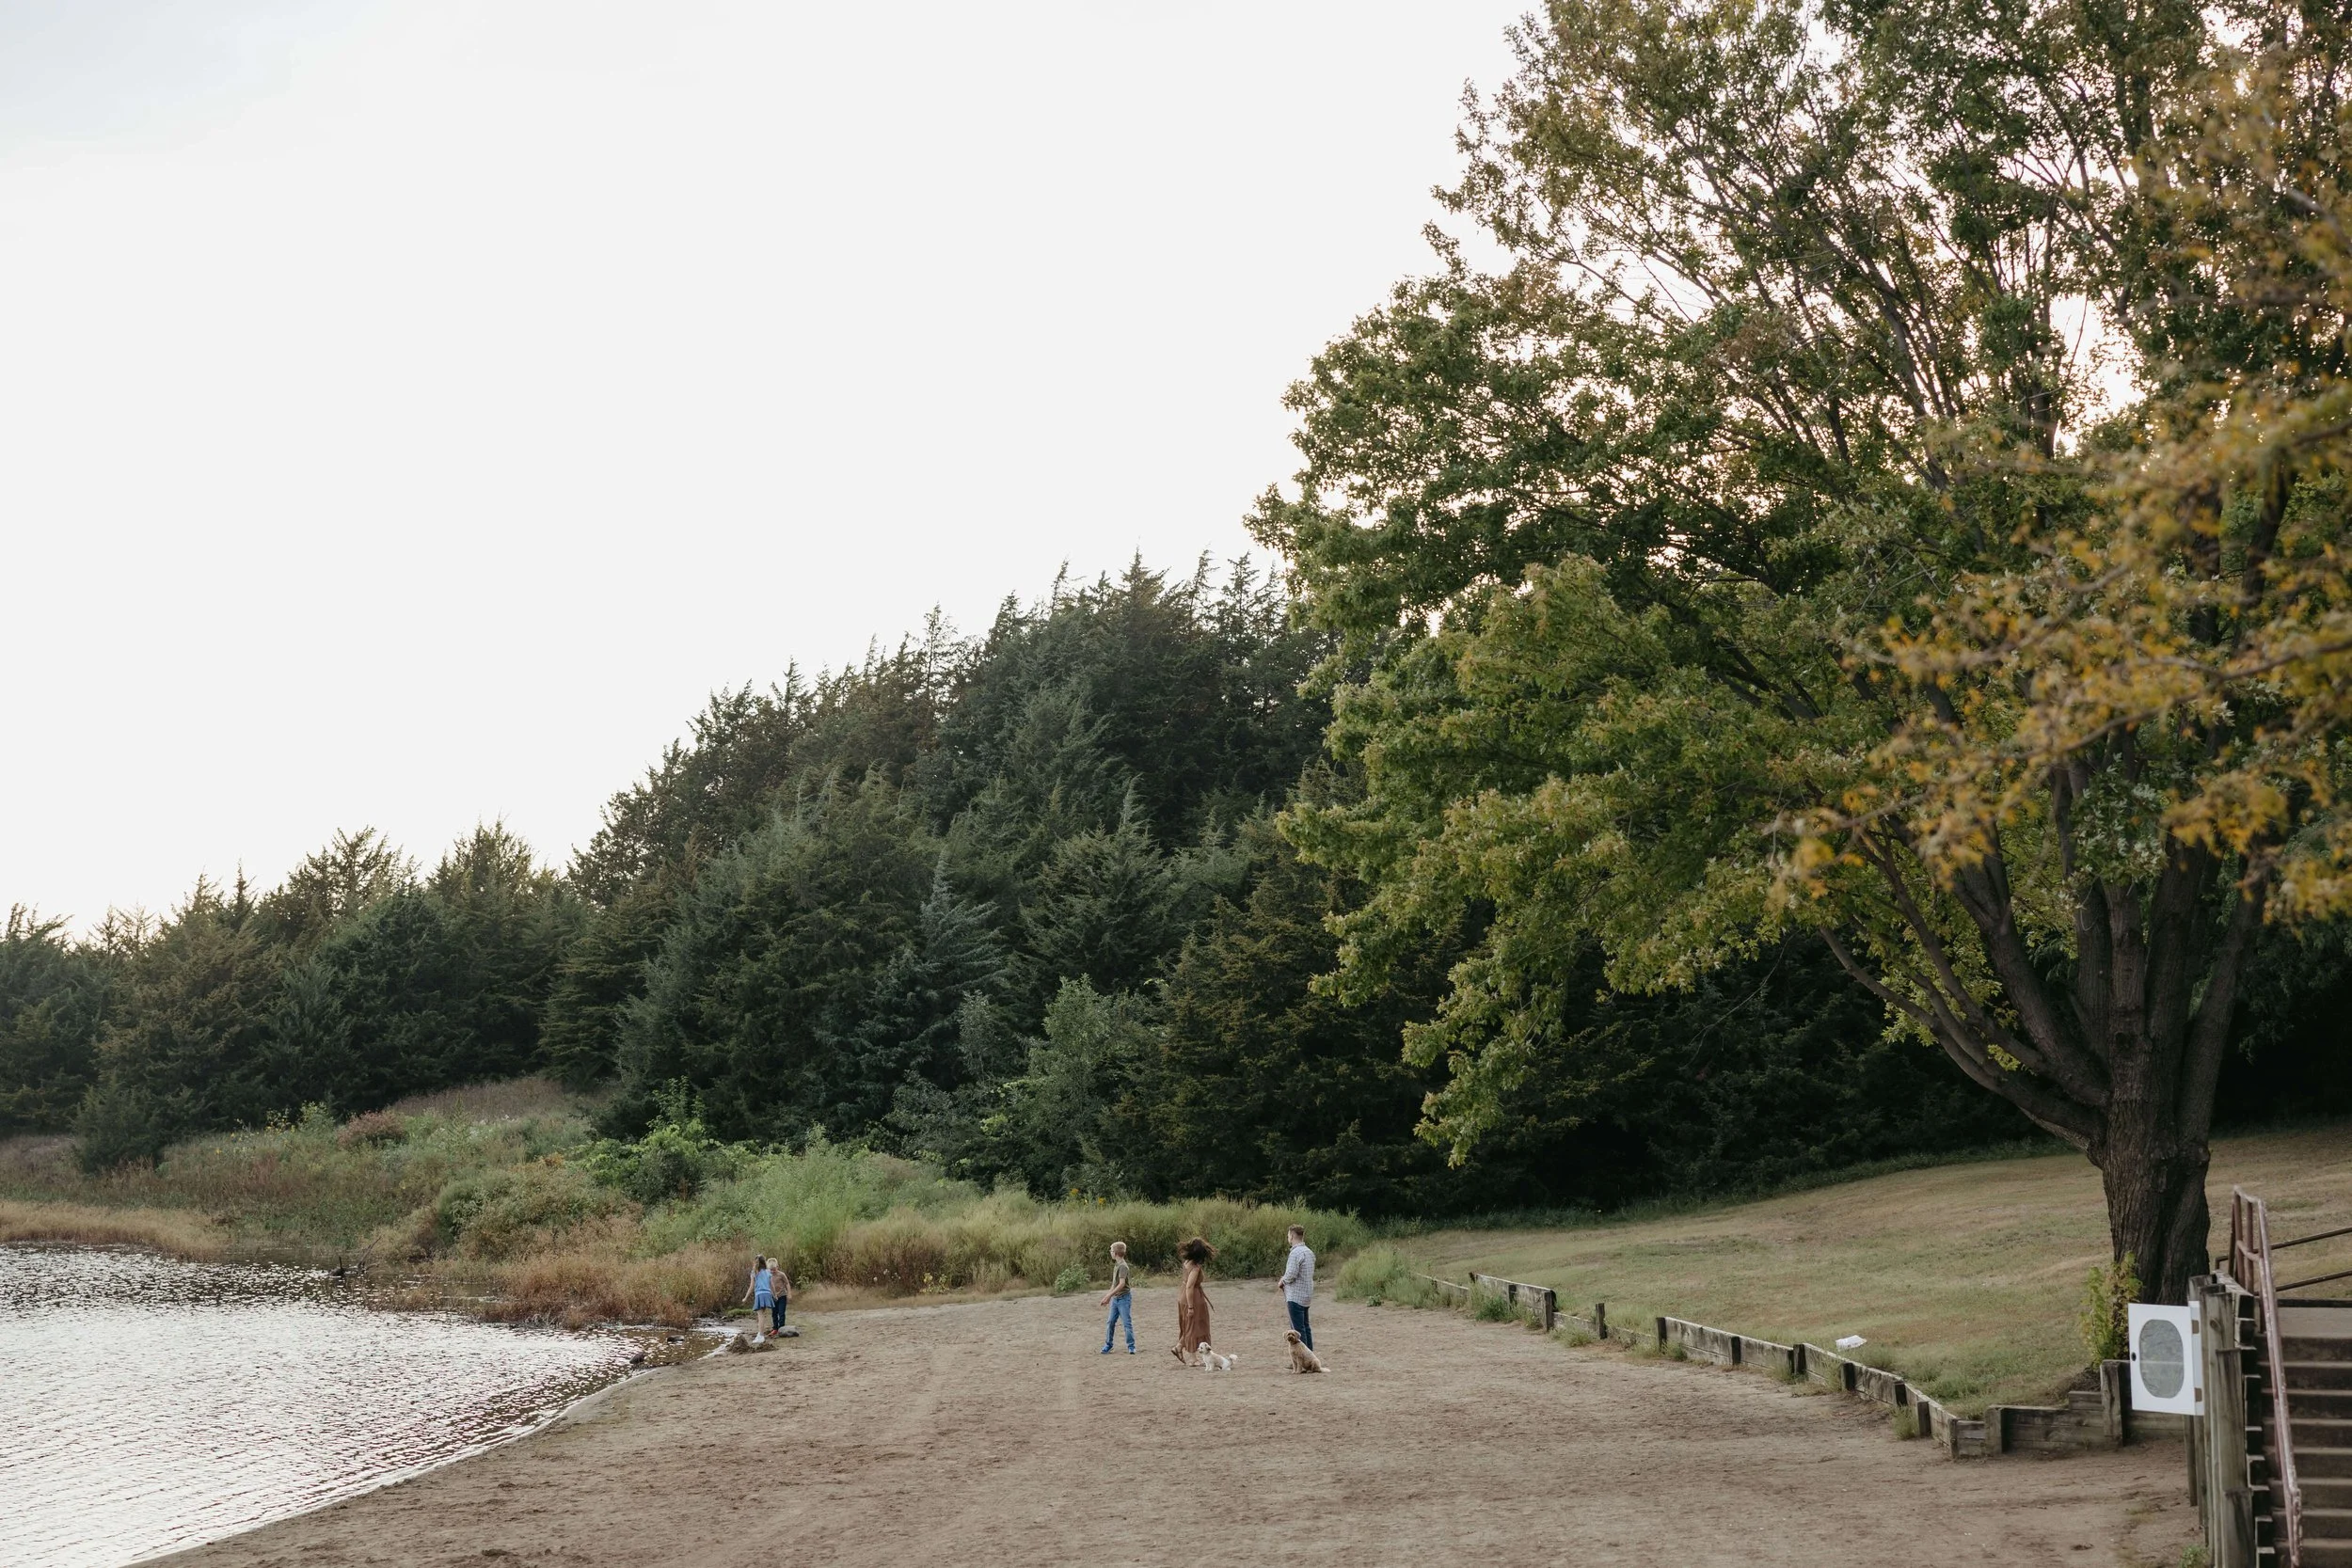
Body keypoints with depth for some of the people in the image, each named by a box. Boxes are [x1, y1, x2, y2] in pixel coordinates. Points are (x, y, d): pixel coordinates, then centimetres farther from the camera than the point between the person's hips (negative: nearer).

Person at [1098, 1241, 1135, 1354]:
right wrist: (1108, 1295, 18)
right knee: (1111, 1322, 8)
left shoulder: (1123, 1266, -16)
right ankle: (1108, 1345, 15)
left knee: (1127, 1322, -4)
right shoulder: (1116, 1265, 12)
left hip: (1124, 1298, -9)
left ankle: (1131, 1346, 1)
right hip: (1115, 1298, 9)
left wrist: (1109, 1295, -23)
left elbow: (1121, 1284, -23)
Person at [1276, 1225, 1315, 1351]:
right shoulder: (1309, 1252, 11)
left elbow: (1291, 1274, -24)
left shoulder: (1296, 1252, -18)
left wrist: (1282, 1280, -3)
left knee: (1298, 1328, -5)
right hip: (1307, 1295, 9)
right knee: (1305, 1326, 16)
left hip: (1296, 1297, -9)